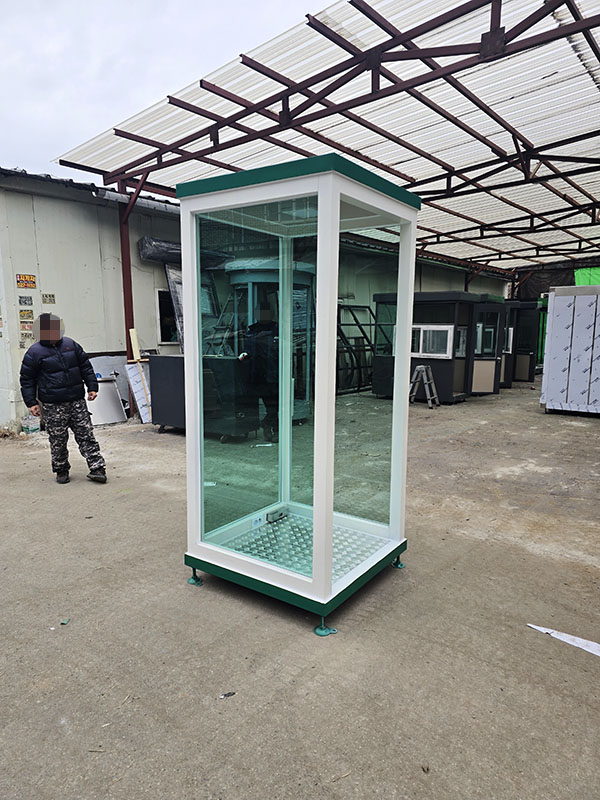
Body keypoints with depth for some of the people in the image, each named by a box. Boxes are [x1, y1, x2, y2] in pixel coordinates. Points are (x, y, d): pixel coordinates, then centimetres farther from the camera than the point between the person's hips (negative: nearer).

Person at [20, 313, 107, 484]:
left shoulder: (70, 345, 8)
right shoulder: (34, 353, -2)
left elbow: (86, 367, 15)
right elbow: (27, 380, 2)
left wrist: (92, 387, 7)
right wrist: (31, 402, -4)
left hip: (77, 400, 3)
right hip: (53, 405, -3)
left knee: (86, 435, 1)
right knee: (58, 440, 4)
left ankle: (97, 469, 2)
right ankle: (61, 471, 21)